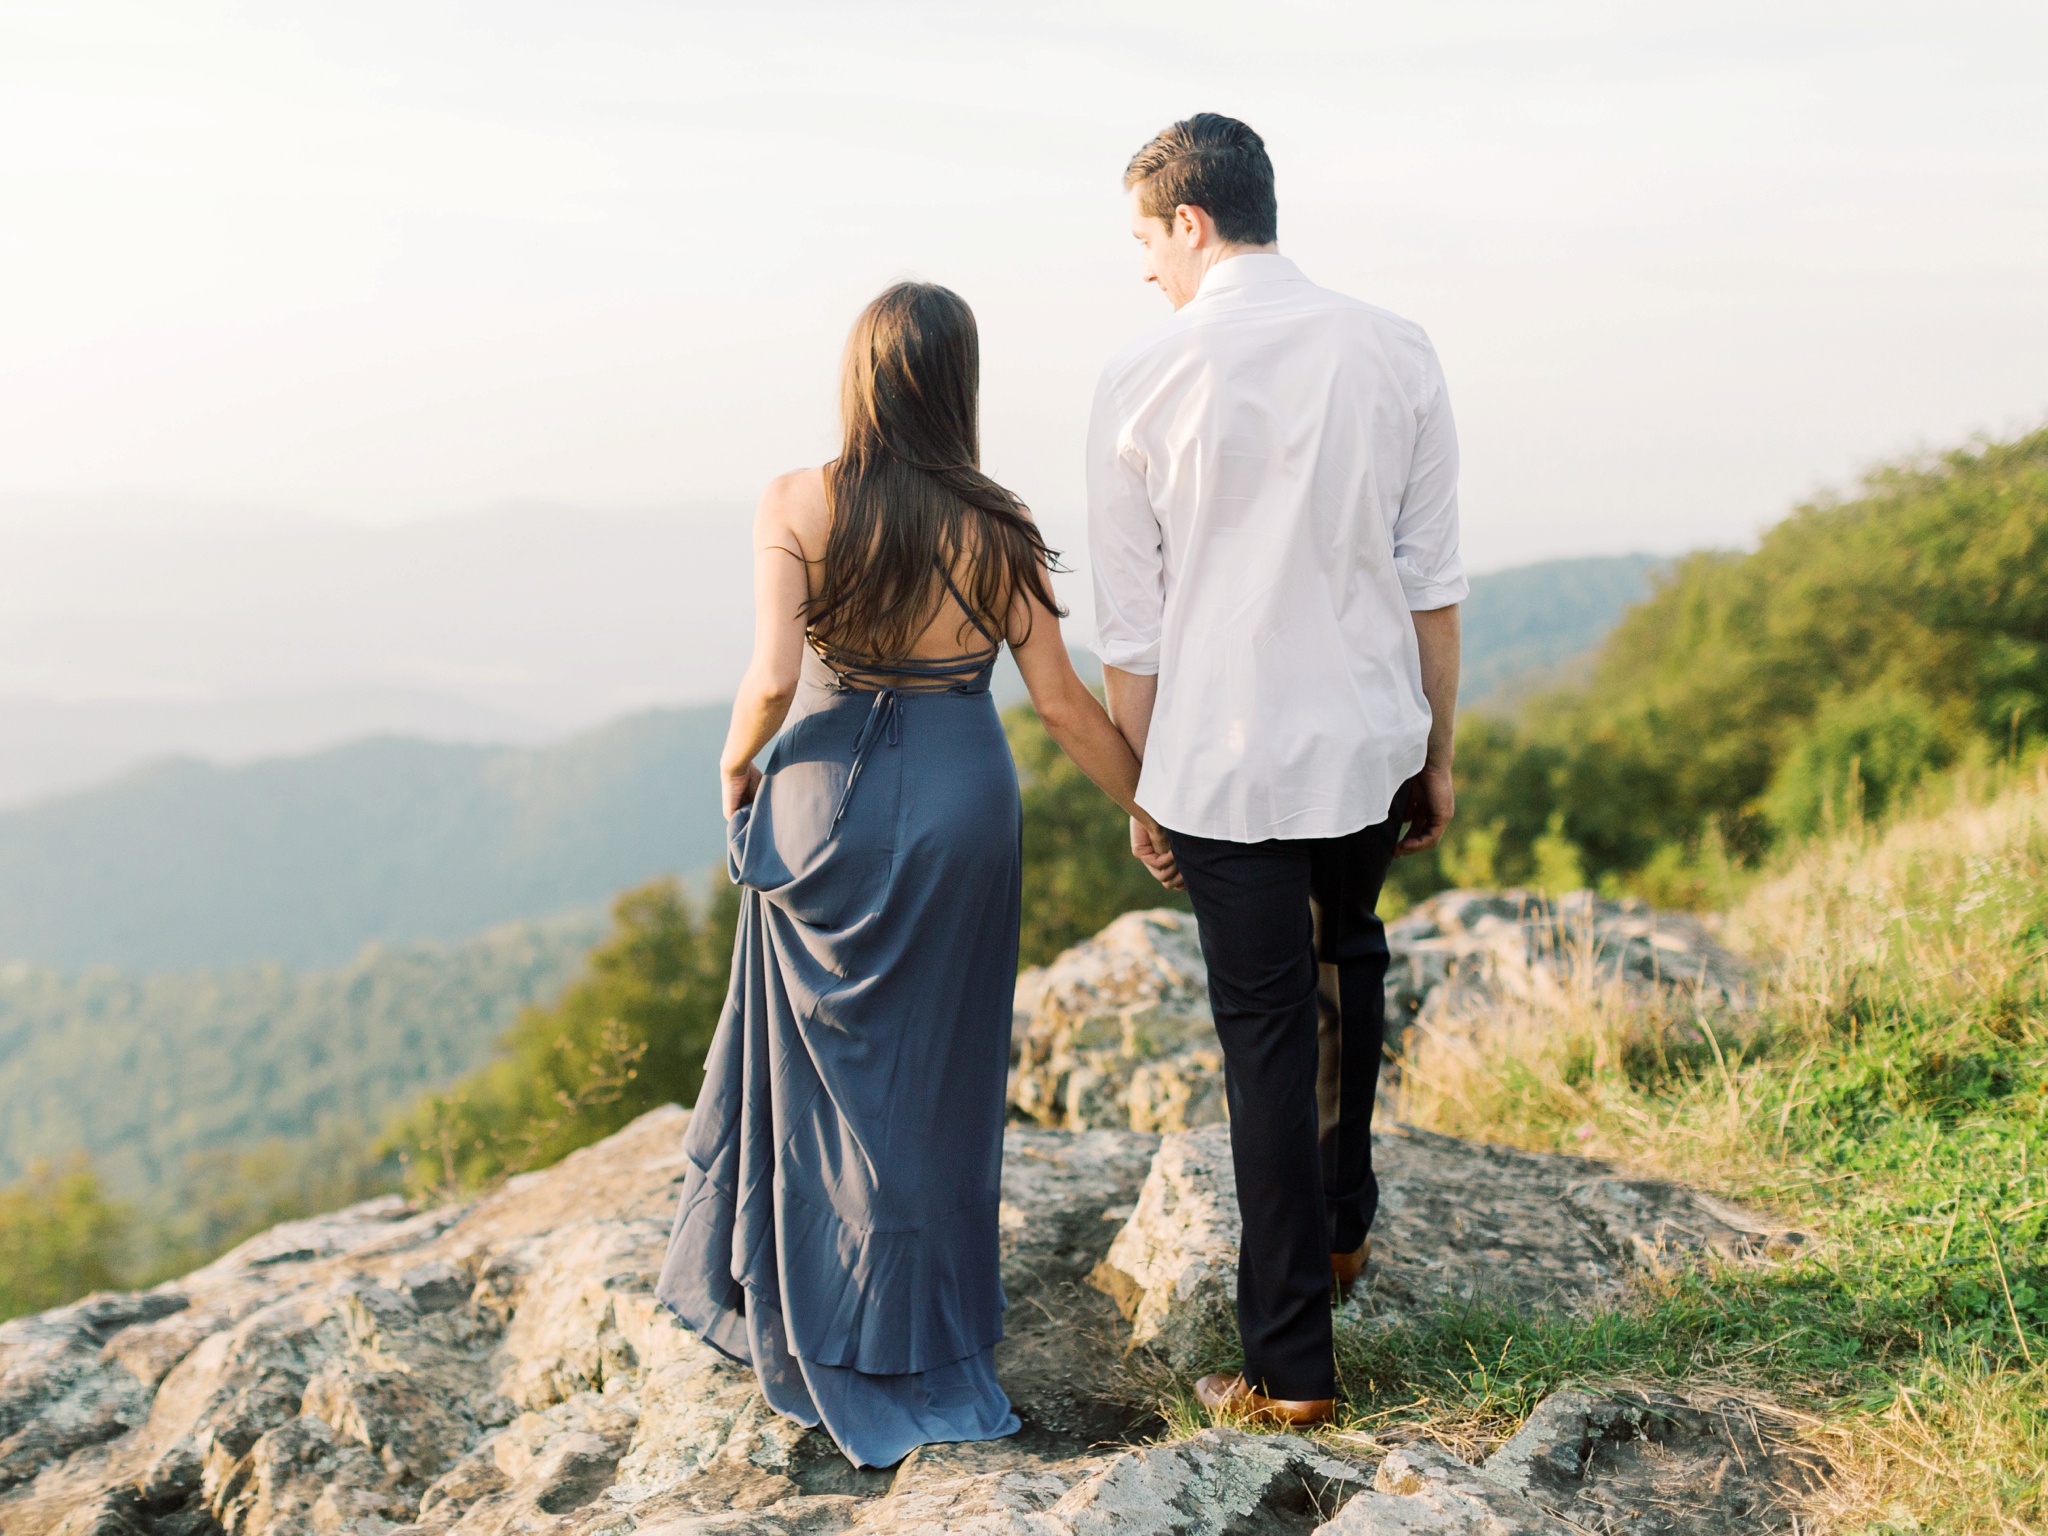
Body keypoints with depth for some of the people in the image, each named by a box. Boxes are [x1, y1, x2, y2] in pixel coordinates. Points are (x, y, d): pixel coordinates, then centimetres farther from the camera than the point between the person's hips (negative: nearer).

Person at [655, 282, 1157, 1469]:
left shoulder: (799, 506, -10)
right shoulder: (996, 531, -7)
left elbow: (774, 679, -17)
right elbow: (1063, 704, -3)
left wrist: (736, 766, 3)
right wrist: (1146, 802, 9)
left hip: (829, 796, 0)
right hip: (961, 797, 1)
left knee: (825, 1058, 15)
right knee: (936, 1069, 13)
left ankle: (815, 1321, 25)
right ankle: (920, 1332, 24)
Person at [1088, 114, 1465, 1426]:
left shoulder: (1145, 382, -9)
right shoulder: (1396, 356, -3)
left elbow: (1130, 623, -4)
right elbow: (1432, 581, 0)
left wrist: (1143, 789, 7)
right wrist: (1438, 750, 11)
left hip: (1225, 762, -3)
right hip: (1372, 742, 3)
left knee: (1267, 1035, 5)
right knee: (1346, 955, 30)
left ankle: (1292, 1365, 12)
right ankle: (1345, 1221, 43)